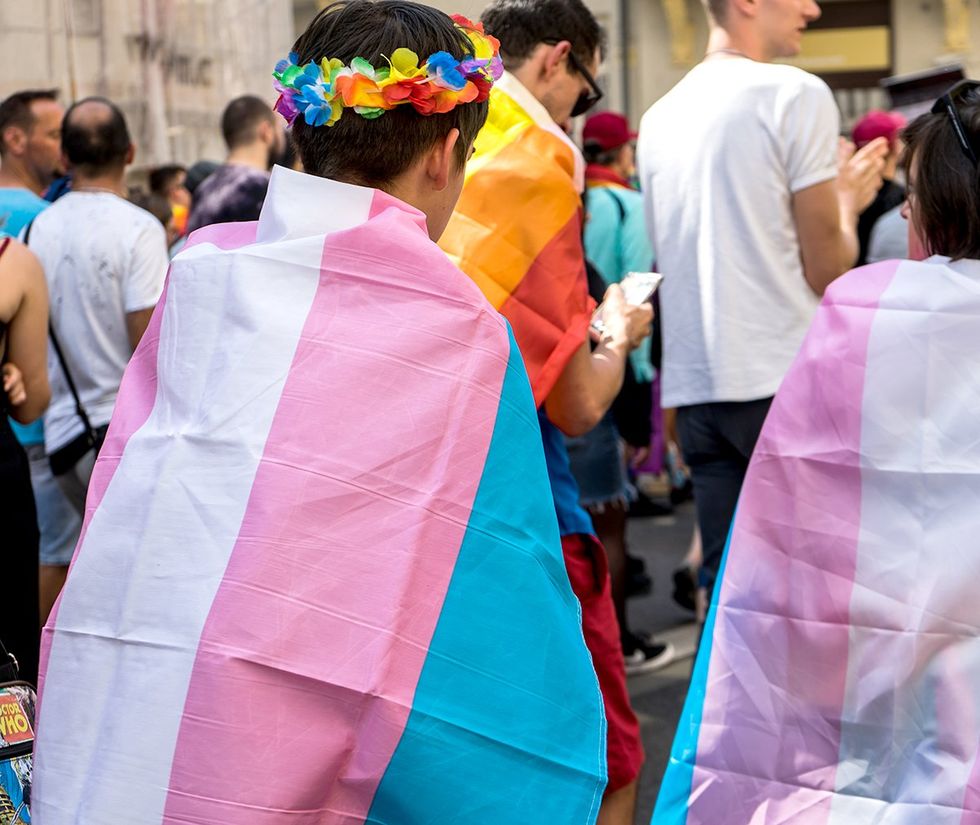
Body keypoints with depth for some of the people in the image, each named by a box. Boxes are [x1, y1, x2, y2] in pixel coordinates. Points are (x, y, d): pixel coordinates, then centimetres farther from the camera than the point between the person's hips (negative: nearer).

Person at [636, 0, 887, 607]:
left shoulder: (659, 118, 14)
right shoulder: (798, 95, -7)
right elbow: (827, 271, -7)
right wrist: (848, 203, 13)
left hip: (696, 386, 6)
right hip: (786, 381, -6)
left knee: (724, 585, 8)